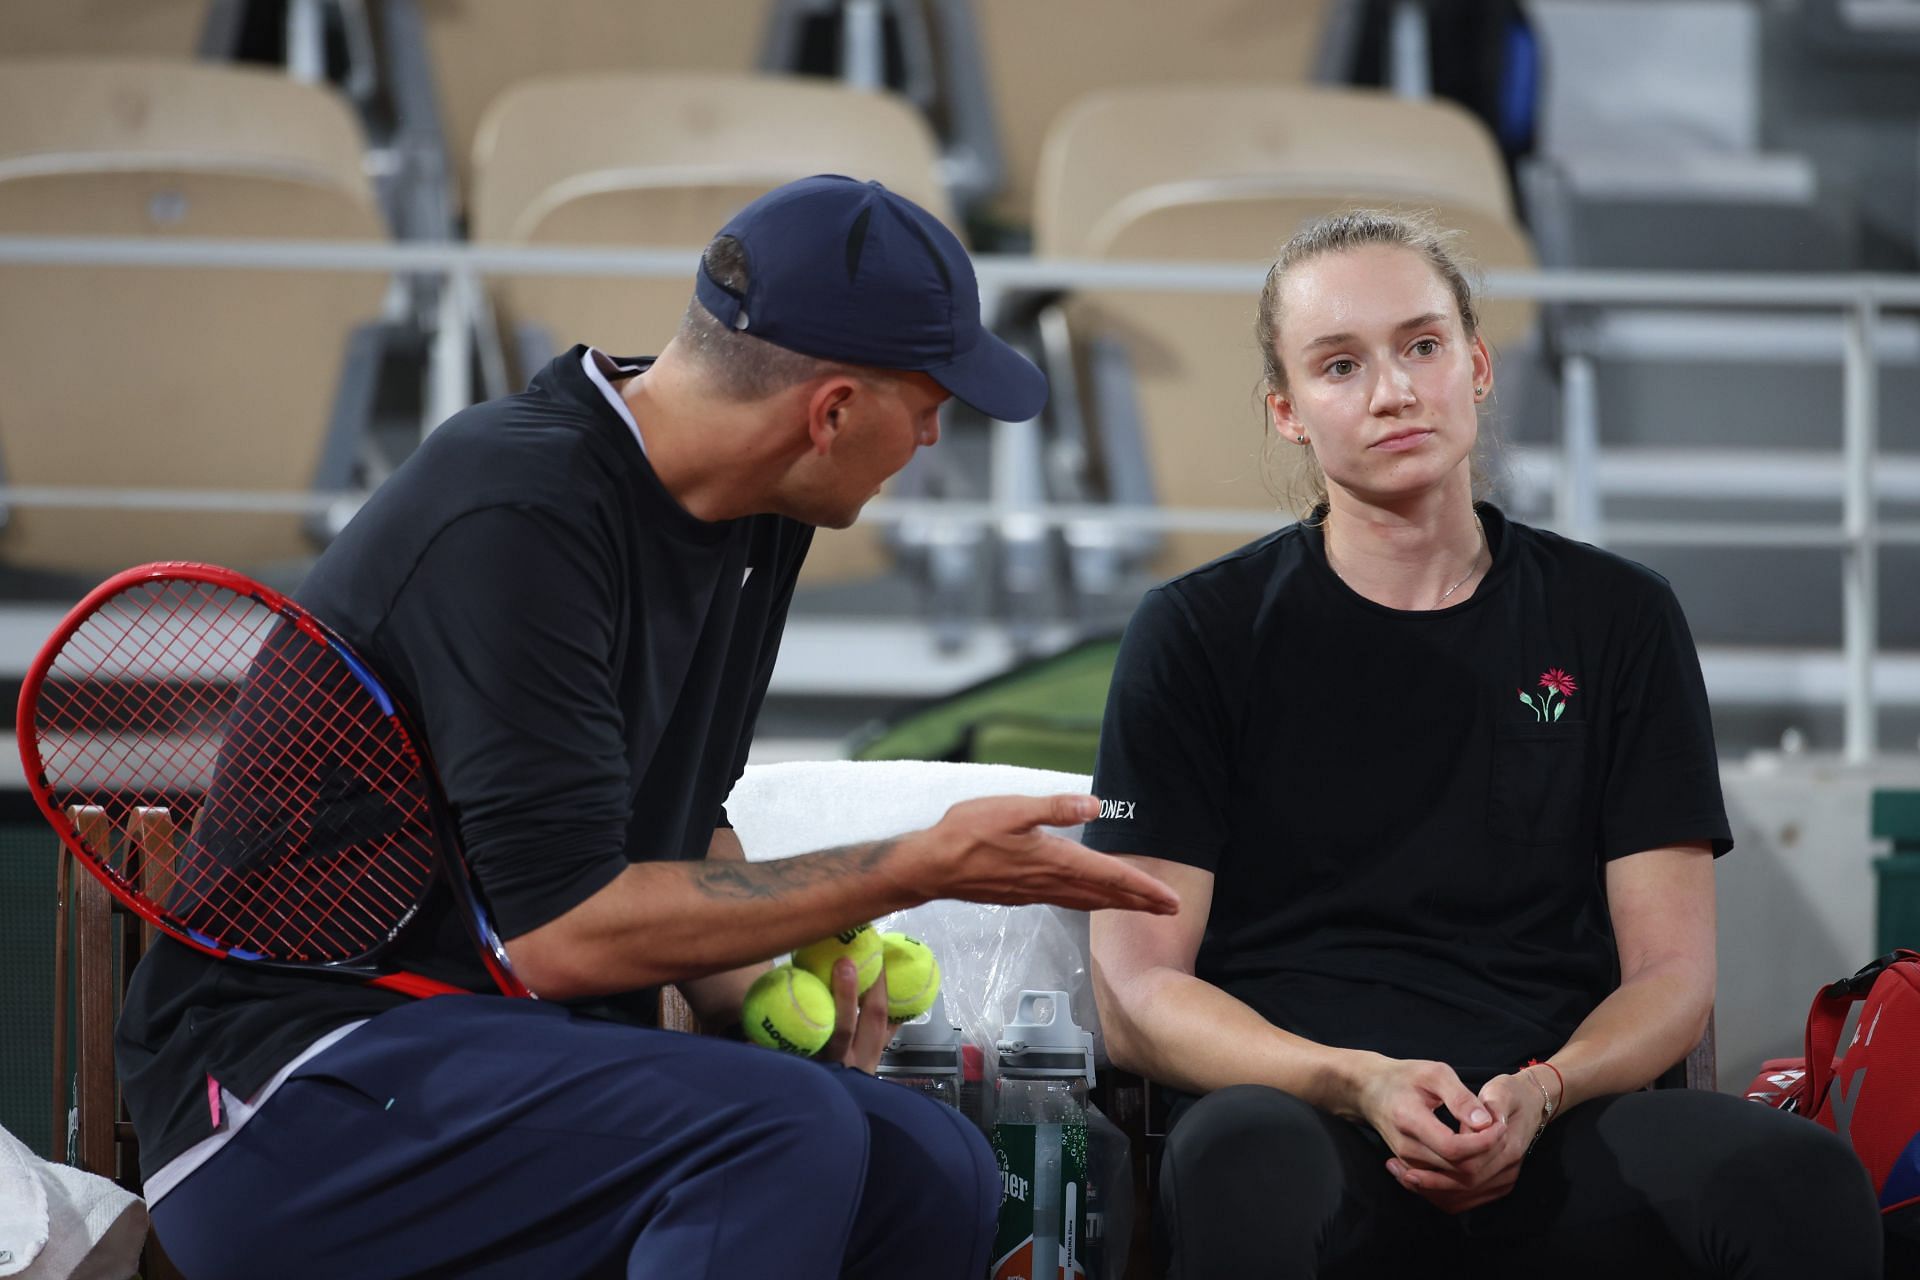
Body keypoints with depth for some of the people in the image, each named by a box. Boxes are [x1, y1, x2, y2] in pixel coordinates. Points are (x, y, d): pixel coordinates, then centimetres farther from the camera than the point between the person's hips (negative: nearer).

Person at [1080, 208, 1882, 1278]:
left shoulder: (1618, 620, 16)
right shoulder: (1201, 632, 10)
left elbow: (1673, 974, 12)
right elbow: (1136, 991, 4)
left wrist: (1539, 1095, -11)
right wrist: (1362, 1085, -15)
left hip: (1551, 1138, 2)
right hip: (1290, 1103, -2)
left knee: (1807, 1179, -31)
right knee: (1246, 1168, -40)